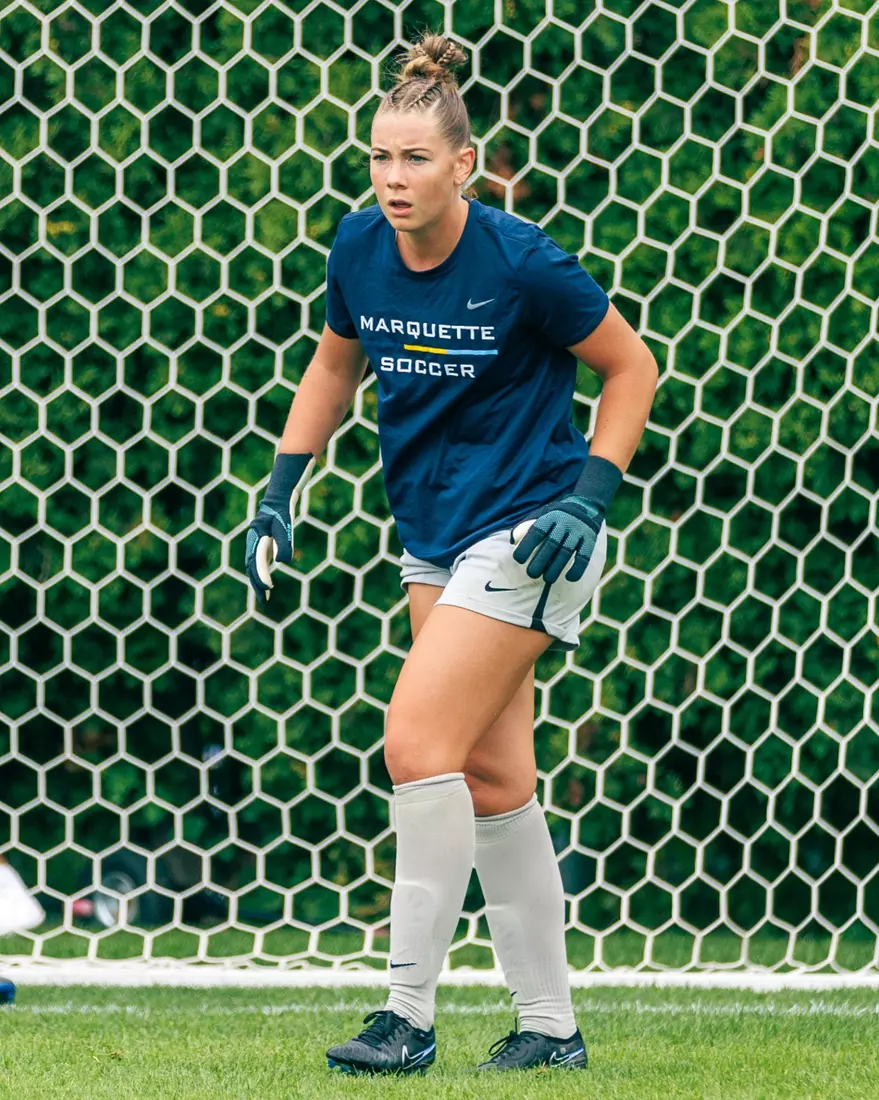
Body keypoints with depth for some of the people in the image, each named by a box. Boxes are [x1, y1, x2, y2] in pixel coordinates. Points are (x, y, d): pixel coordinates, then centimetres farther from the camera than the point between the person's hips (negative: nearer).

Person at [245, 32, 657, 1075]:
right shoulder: (358, 249, -2)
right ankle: (550, 1026, 16)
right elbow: (335, 364, 18)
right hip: (434, 538, 7)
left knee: (418, 743, -16)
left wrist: (589, 495, -14)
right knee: (491, 780, 8)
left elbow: (630, 366, -5)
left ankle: (409, 1015, -11)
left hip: (526, 534, -7)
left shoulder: (518, 261, -18)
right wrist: (285, 482, 9)